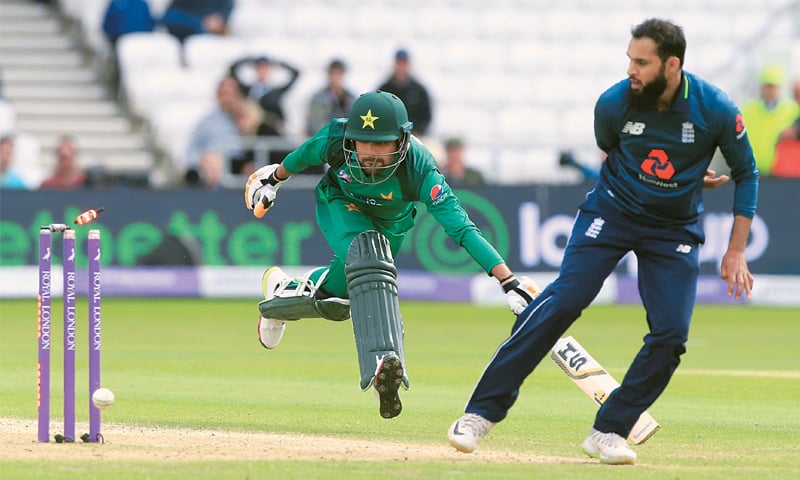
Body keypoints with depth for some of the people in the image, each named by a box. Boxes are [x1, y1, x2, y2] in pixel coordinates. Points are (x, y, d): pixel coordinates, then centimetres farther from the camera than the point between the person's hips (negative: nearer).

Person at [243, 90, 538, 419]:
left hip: (391, 224, 1)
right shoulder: (335, 139, -36)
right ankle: (381, 362, -47)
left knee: (336, 300, 9)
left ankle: (283, 292, 44)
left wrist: (509, 282, -56)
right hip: (339, 205, -1)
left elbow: (461, 228, -47)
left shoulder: (419, 169, -41)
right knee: (368, 250, -33)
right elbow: (303, 156, -12)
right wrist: (273, 180, 8)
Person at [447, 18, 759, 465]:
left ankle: (609, 432, 2)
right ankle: (482, 412, -16)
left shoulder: (717, 110, -19)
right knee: (562, 302, -17)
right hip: (613, 210, -1)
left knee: (671, 333, -12)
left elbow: (746, 175, -3)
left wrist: (736, 252, -7)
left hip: (676, 228, 1)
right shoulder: (614, 104, -16)